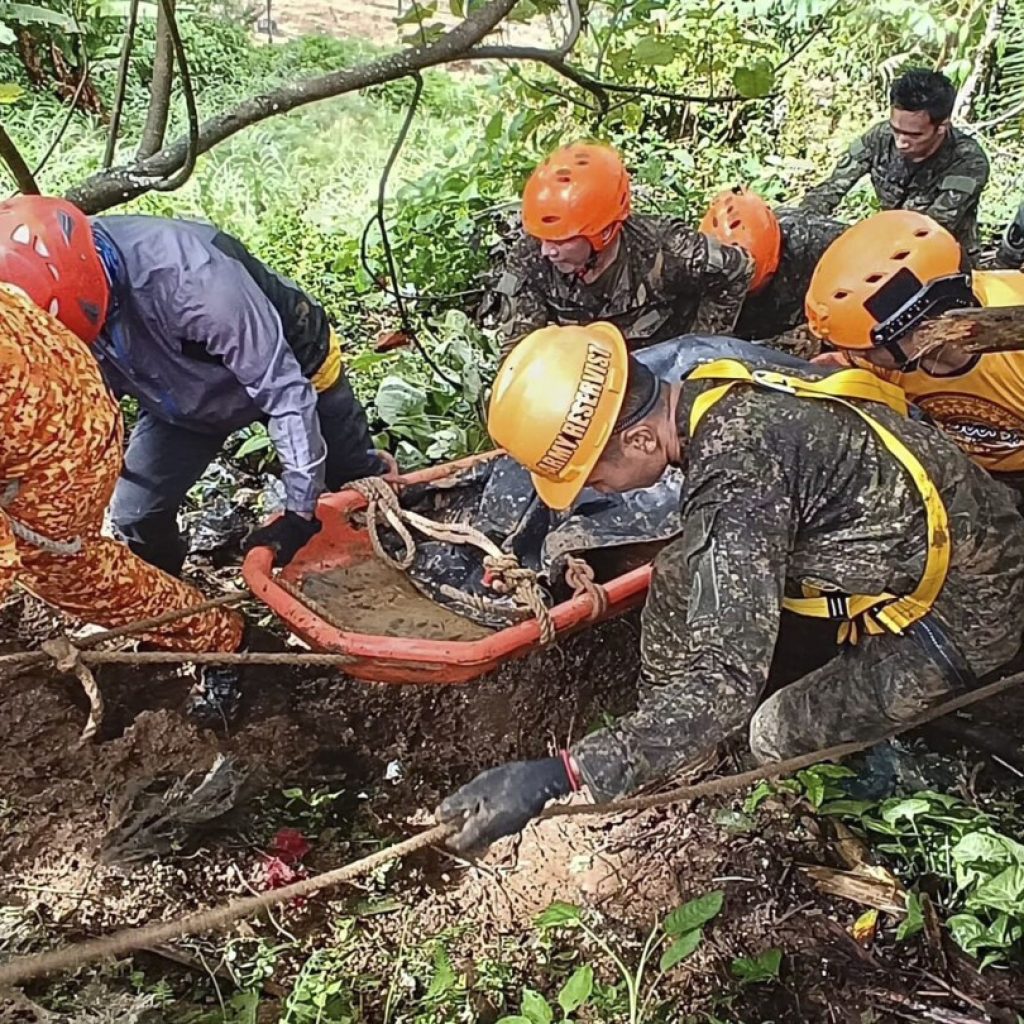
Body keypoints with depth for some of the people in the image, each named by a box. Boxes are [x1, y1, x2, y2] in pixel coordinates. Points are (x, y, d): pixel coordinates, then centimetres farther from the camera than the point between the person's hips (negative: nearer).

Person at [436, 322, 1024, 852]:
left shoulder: (738, 473, -36)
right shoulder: (719, 389, -9)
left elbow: (727, 682, -37)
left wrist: (559, 775, -39)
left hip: (968, 607, -8)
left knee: (782, 735, -1)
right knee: (683, 575, 4)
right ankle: (663, 743, 19)